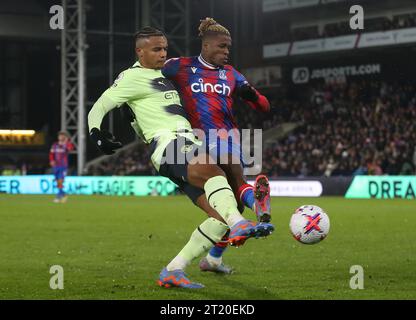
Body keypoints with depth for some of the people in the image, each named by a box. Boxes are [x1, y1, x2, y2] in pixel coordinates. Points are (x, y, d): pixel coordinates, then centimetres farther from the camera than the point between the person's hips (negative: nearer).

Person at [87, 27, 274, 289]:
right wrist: (96, 133, -17)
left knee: (221, 213, -7)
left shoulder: (164, 72, 28)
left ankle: (173, 271, -6)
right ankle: (239, 225, -64)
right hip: (168, 143, -9)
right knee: (211, 169, -39)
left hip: (189, 144, 9)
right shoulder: (132, 77, 5)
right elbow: (99, 108, 2)